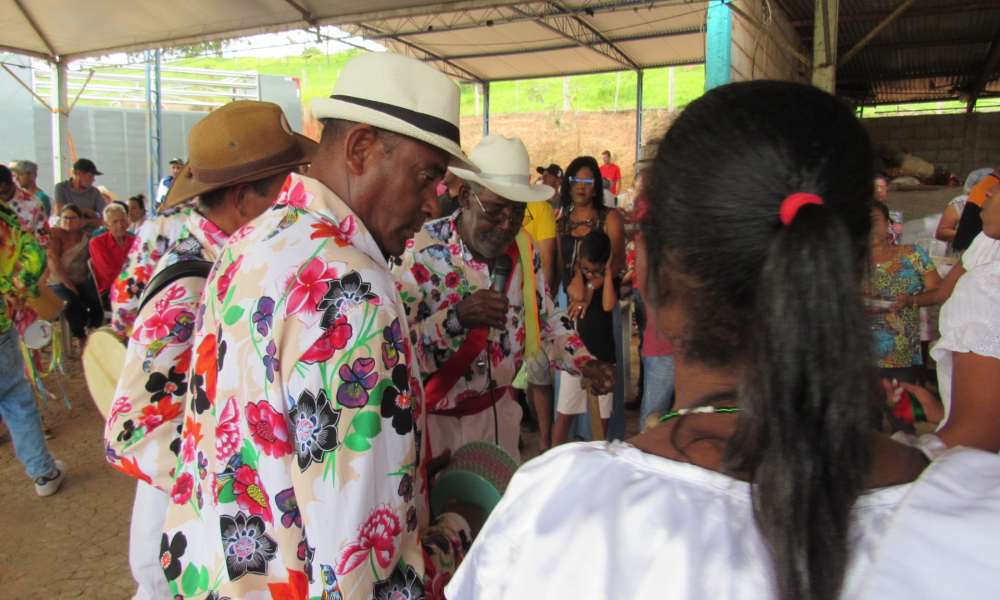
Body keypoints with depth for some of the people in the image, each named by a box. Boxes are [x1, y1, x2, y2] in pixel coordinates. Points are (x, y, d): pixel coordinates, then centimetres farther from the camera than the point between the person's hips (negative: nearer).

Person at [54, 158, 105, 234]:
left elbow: (104, 219, 0)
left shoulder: (95, 192, 7)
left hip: (90, 235, 0)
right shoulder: (61, 187, 4)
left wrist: (86, 222, -15)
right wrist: (86, 211, -4)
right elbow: (59, 211, -9)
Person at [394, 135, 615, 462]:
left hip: (499, 409, 5)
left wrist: (585, 364, -3)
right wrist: (457, 318, -36)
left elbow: (547, 321, 11)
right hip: (436, 419, -5)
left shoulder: (524, 250, -2)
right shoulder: (421, 251, -19)